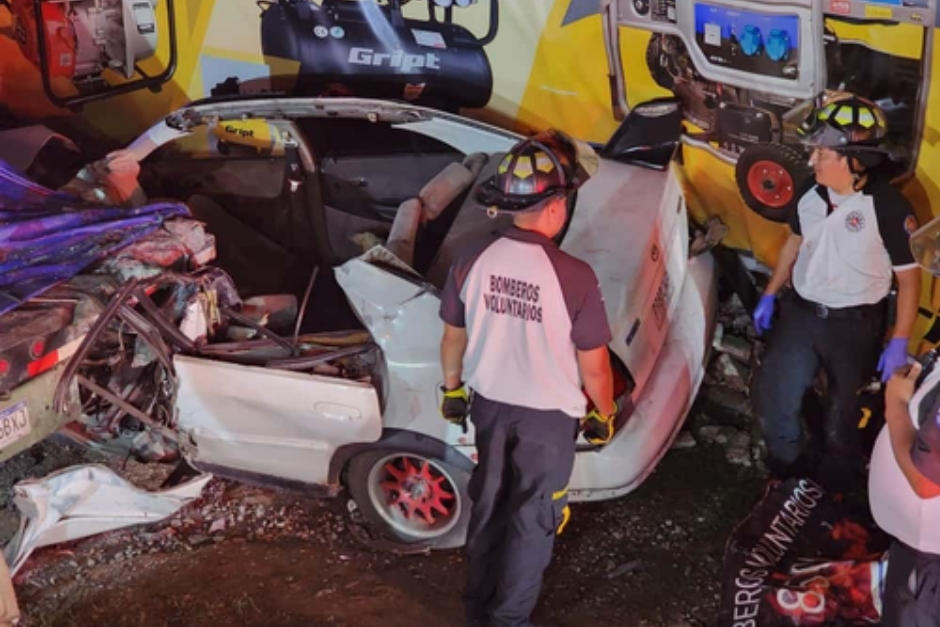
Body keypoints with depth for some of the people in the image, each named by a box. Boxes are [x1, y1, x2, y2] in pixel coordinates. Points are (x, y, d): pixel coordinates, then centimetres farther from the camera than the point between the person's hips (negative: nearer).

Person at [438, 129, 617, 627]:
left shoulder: (472, 260, -14)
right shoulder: (575, 277, -27)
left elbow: (453, 337, -1)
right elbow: (593, 366, -16)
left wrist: (452, 388, 17)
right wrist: (604, 415, 3)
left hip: (488, 404, 5)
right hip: (548, 416, -4)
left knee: (488, 506, 24)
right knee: (532, 520, 16)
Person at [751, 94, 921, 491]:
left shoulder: (888, 207, -23)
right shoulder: (813, 195, -5)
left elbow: (909, 278, -15)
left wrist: (899, 342, -14)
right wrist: (770, 295, 15)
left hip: (854, 324, -5)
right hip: (800, 312, 5)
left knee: (842, 411, 16)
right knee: (771, 396, 11)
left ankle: (834, 483, 41)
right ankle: (786, 463, 38)